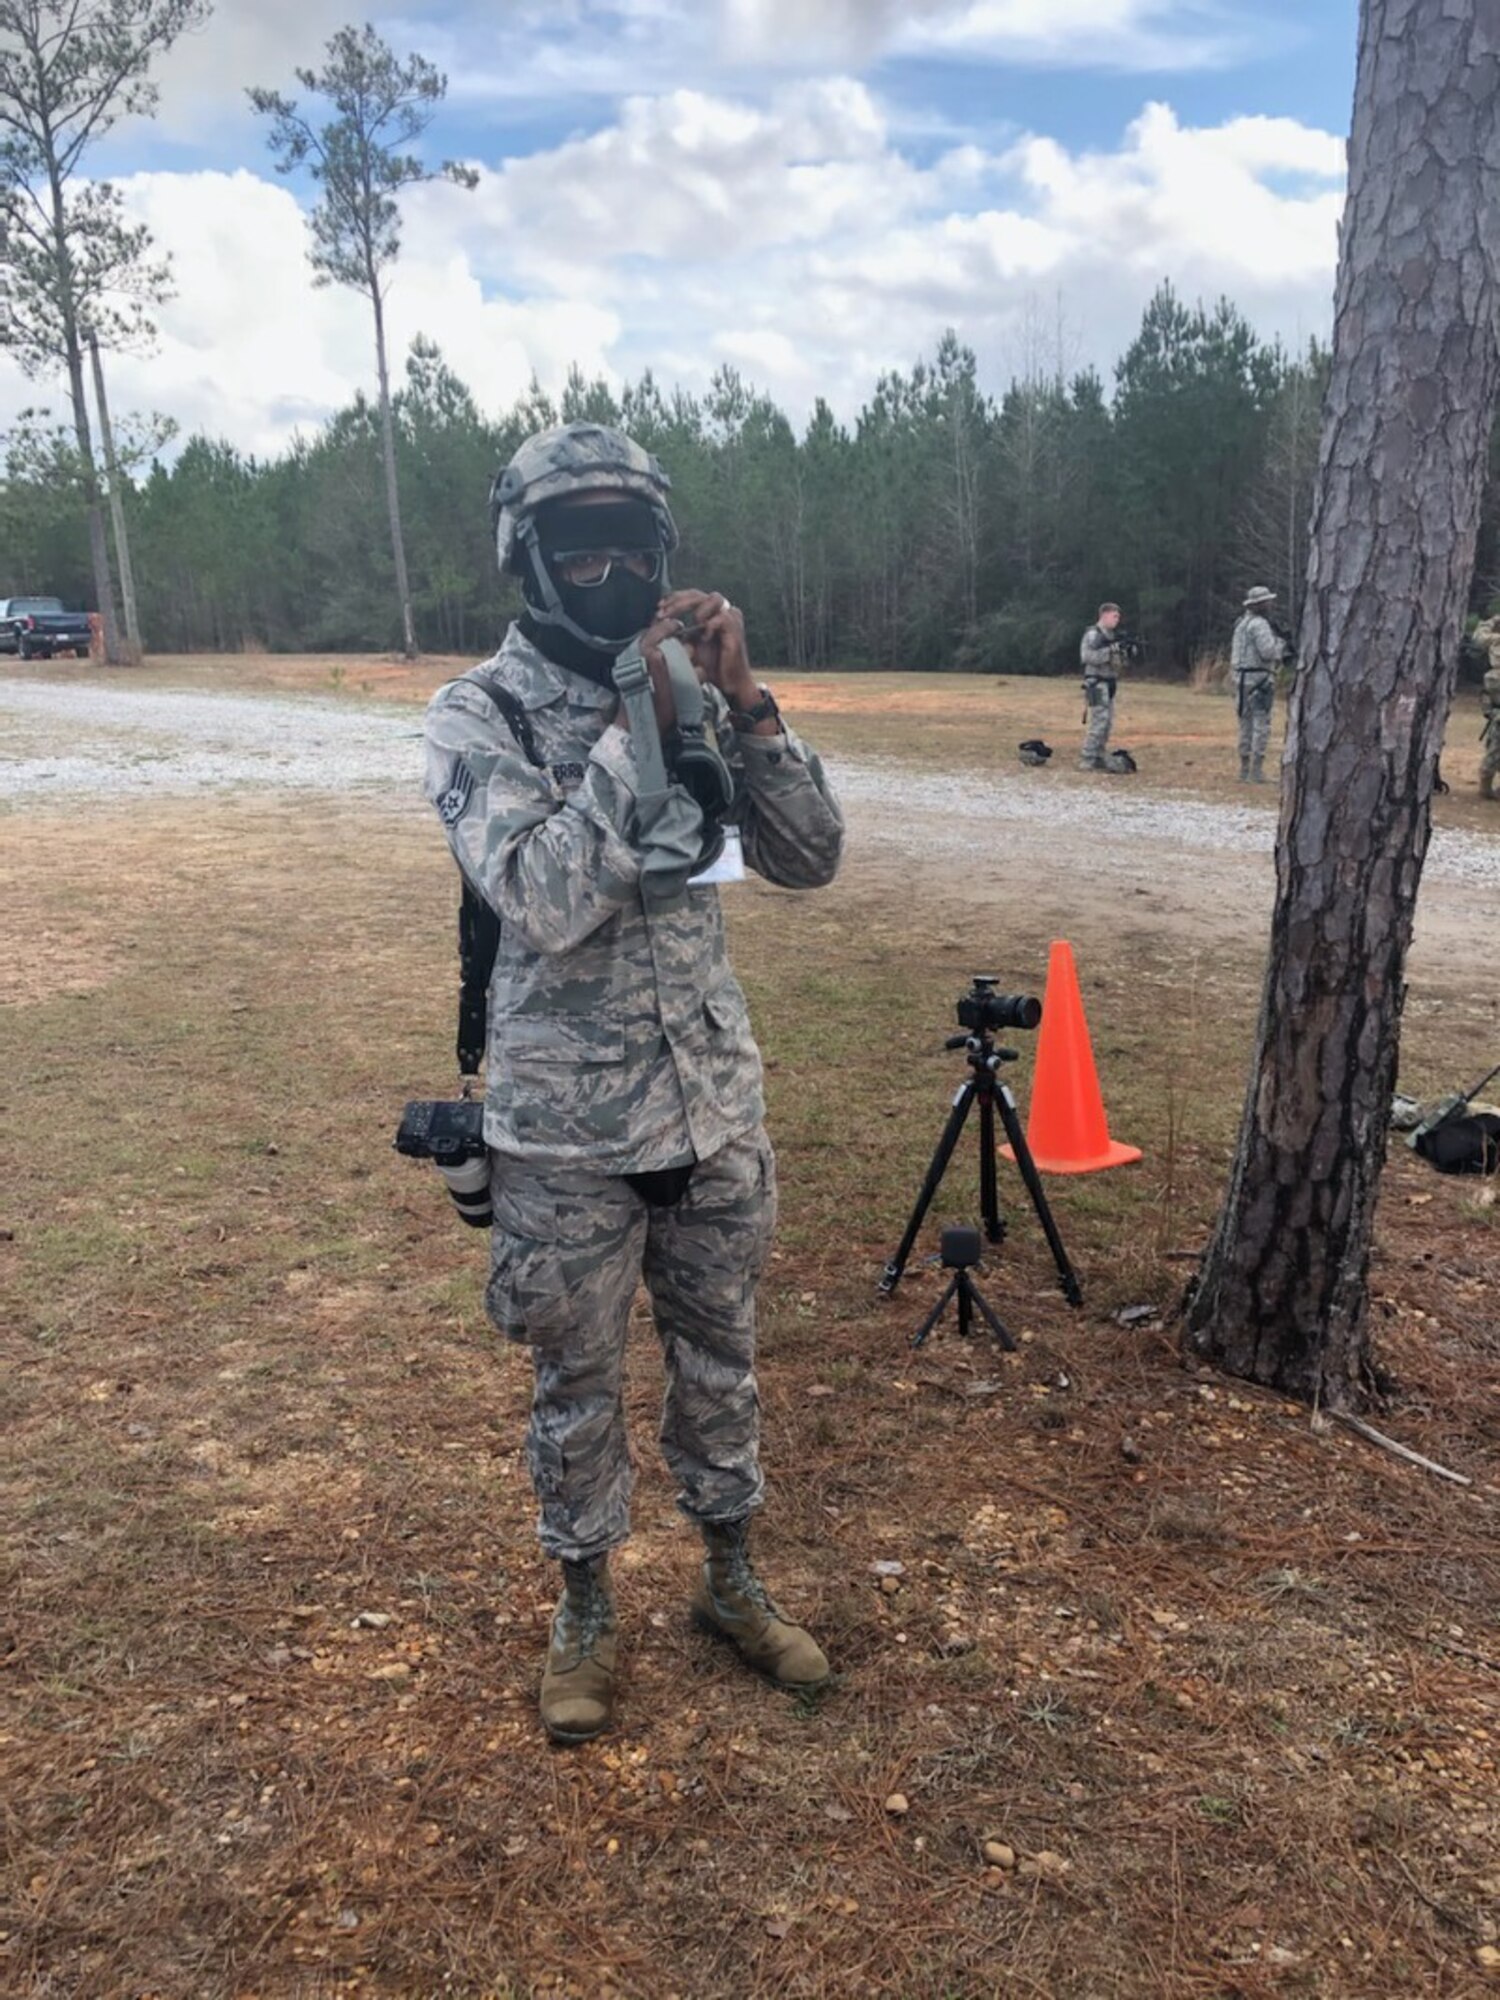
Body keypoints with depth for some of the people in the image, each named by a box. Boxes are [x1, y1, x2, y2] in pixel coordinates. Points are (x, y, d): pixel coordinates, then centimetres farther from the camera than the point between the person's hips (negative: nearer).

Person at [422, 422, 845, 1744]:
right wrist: (634, 726, -25)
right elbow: (544, 902, -25)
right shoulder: (479, 716, -11)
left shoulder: (689, 696, 1)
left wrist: (742, 700, -16)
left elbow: (810, 858, -5)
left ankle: (733, 1583, 41)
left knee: (721, 1363, 19)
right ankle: (586, 1613, 37)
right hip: (568, 1132, -4)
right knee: (578, 1390, 14)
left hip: (715, 1105, 4)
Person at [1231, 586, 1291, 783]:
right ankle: (1256, 771, -11)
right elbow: (1268, 651, -20)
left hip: (1242, 678, 9)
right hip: (1258, 678, -9)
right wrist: (1281, 642, -1)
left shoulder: (1241, 623, 17)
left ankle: (1245, 770, 14)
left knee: (1246, 726, 12)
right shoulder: (1259, 624, -12)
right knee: (1261, 726, -7)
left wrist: (1281, 656, 17)